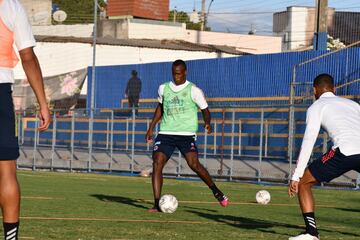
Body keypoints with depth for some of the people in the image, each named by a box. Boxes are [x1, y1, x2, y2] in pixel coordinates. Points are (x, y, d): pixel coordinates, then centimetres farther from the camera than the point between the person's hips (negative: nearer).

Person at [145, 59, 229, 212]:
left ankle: (216, 191, 4)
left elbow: (205, 110, 4)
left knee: (194, 164, -19)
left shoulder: (194, 91, -1)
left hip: (186, 134, -3)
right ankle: (157, 204, -11)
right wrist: (151, 128, 23)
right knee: (157, 164, -13)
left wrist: (207, 122, -17)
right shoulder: (163, 88, 11)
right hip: (166, 133, 4)